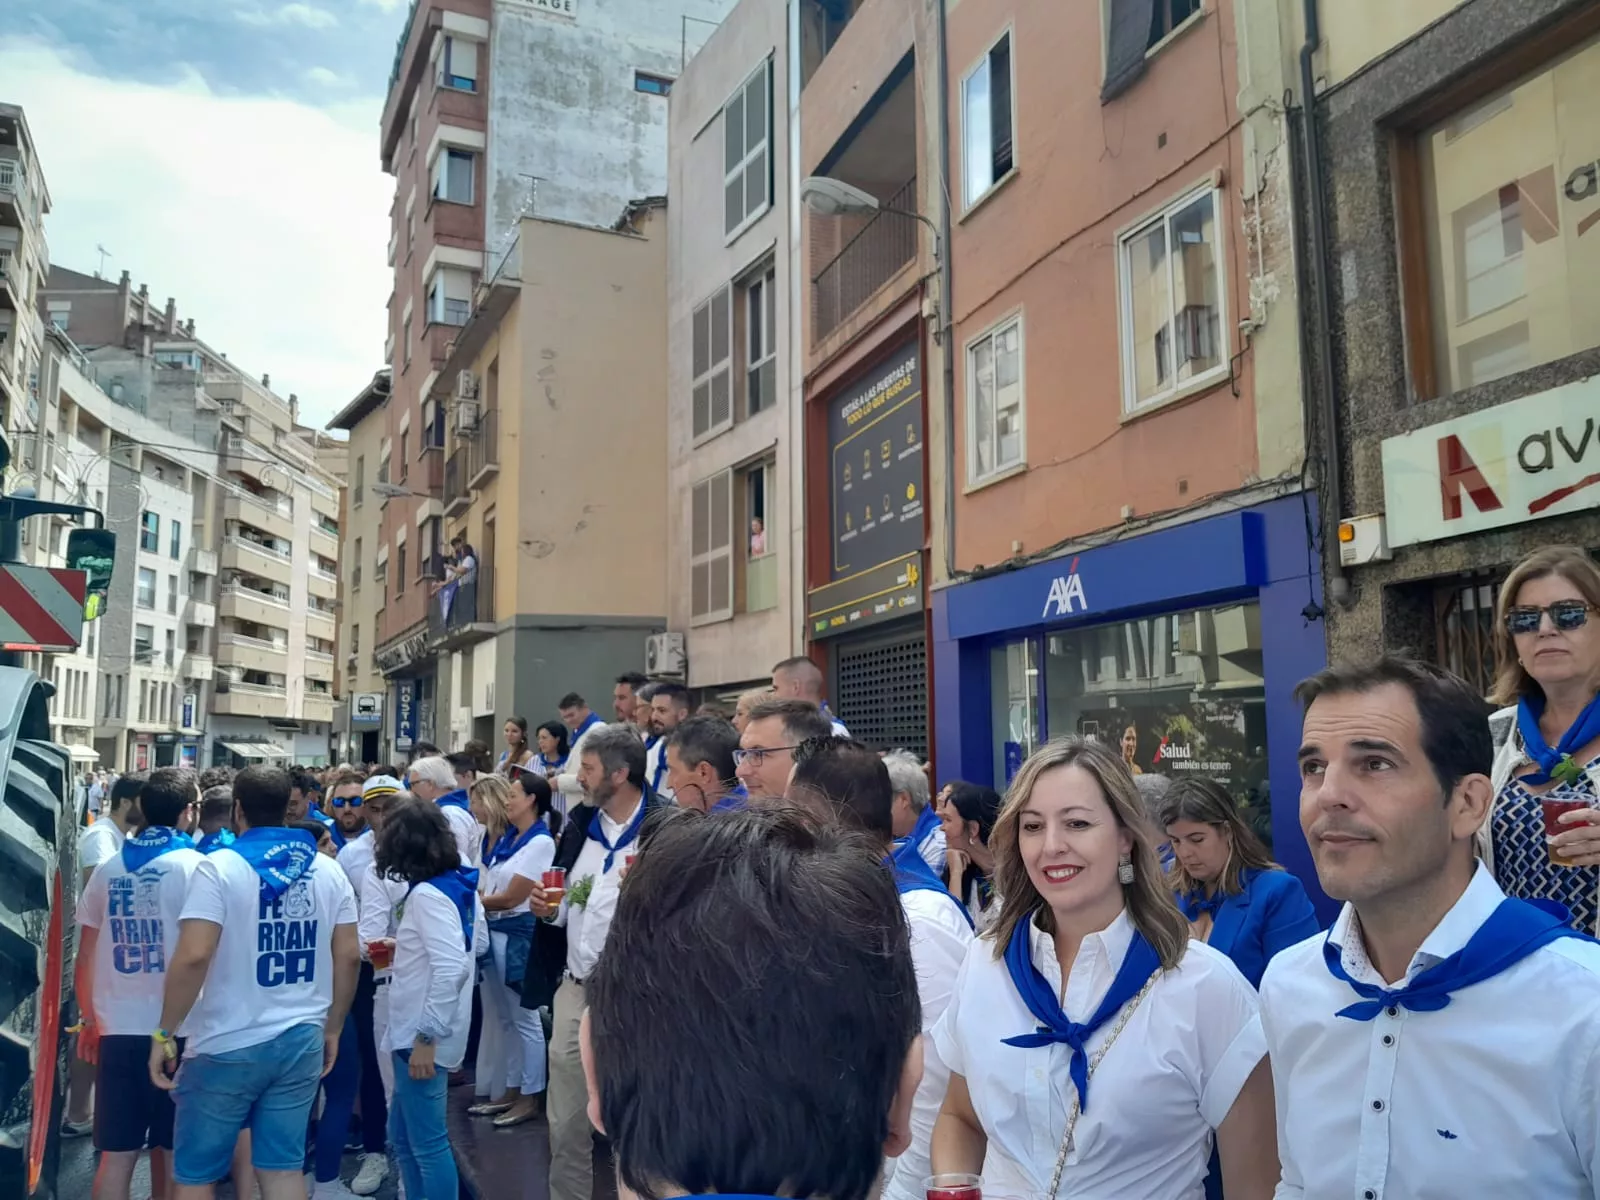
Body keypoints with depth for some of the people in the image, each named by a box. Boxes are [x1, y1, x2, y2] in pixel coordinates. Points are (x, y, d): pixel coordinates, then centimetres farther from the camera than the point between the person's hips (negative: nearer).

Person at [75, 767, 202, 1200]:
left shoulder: (108, 868, 5)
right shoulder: (195, 866, -8)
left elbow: (85, 957, 9)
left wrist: (90, 1019, 21)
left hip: (118, 1029, 4)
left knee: (116, 1154, 9)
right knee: (172, 1150, 11)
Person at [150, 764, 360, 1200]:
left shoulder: (218, 868, -11)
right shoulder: (329, 870, 3)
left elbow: (193, 957, -19)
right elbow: (348, 956, 4)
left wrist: (164, 1033, -8)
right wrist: (333, 1029, 14)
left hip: (227, 1046, -4)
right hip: (302, 1041, 4)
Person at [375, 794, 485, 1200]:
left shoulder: (428, 894, -21)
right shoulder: (459, 884, 6)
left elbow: (451, 970, -29)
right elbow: (470, 943, 19)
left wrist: (427, 1037, -23)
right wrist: (403, 948, 20)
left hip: (421, 1037, -9)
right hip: (416, 1030, 9)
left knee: (428, 1142, 3)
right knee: (404, 1136, 21)